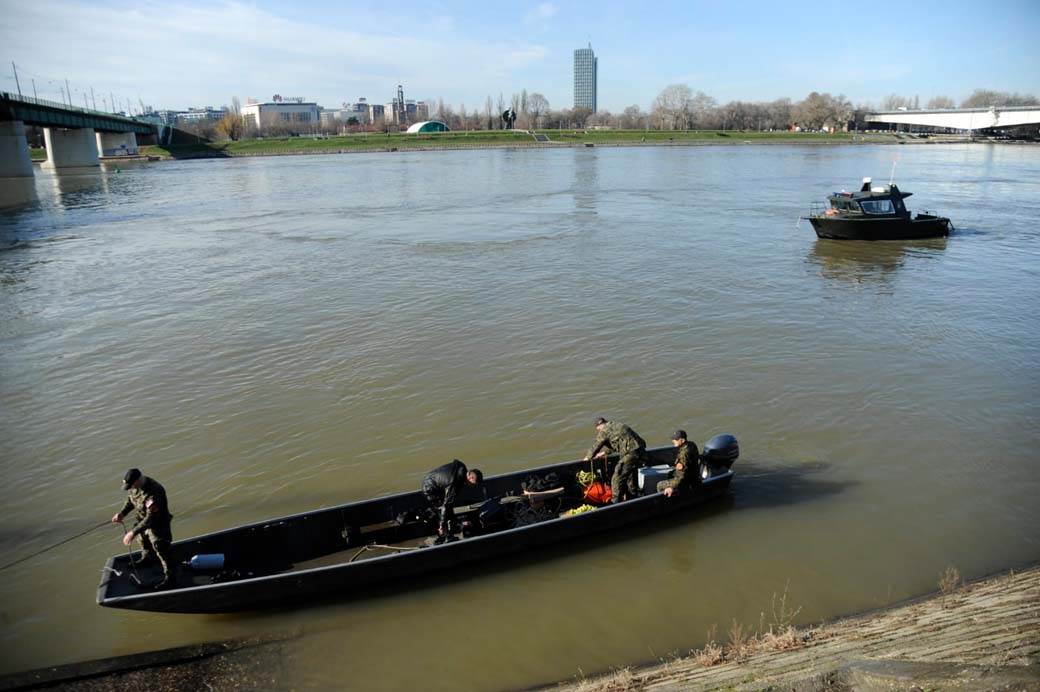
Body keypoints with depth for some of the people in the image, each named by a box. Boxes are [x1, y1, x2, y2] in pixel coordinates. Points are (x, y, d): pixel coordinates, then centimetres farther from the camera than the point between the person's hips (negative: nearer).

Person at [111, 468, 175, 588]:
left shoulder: (154, 492, -41)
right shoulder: (135, 486, -14)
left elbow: (151, 518, -37)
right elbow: (130, 499, 7)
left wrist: (133, 532, -36)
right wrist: (122, 513, -8)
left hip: (158, 525, -9)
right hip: (143, 520, 9)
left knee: (161, 550, 0)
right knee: (143, 538, 32)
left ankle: (170, 578, 13)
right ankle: (147, 557, 62)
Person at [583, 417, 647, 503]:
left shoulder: (605, 430, -3)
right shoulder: (617, 426, 24)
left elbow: (596, 445, 5)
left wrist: (588, 457, 21)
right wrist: (604, 452, 47)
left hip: (631, 454, -10)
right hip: (641, 452, 10)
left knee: (617, 479, -1)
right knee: (631, 478, 23)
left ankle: (615, 503, 3)